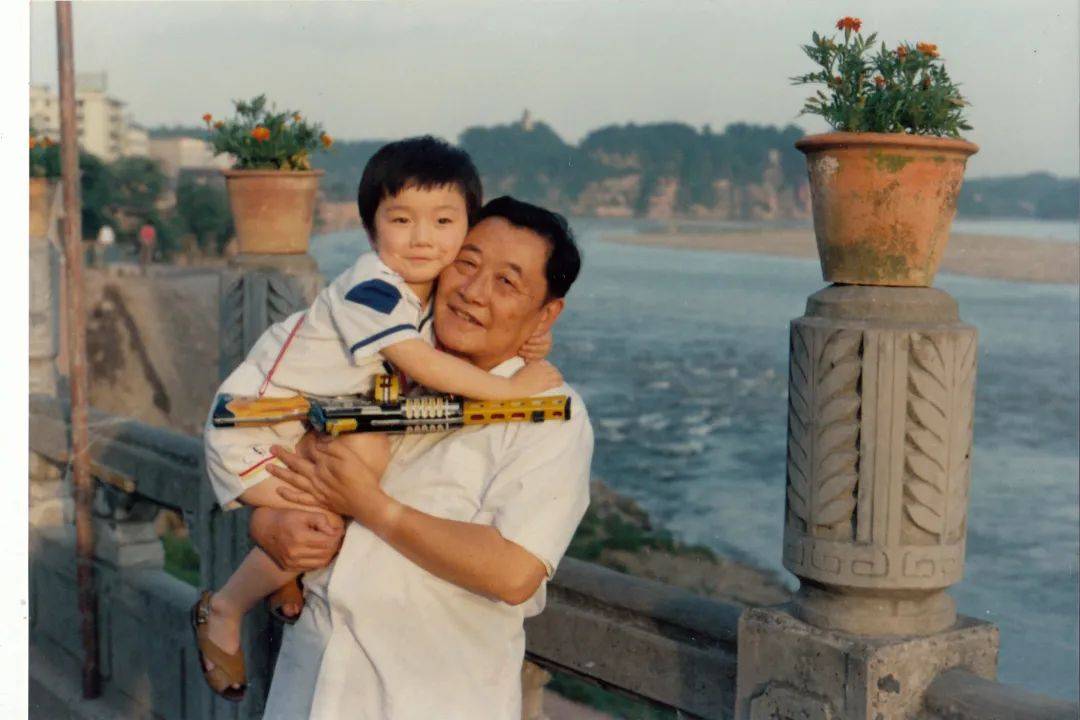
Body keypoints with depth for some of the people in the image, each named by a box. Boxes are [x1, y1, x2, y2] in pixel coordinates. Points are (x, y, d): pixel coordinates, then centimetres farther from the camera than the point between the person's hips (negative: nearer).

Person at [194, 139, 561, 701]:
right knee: (318, 524, -20)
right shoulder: (370, 289, -26)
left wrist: (519, 343, -12)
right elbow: (422, 365, -31)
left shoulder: (436, 292, 1)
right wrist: (510, 387, -26)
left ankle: (288, 577, 7)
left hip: (304, 425, 8)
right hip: (251, 425, -8)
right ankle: (222, 612, 6)